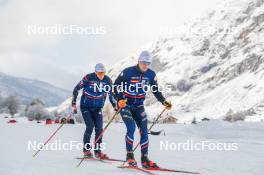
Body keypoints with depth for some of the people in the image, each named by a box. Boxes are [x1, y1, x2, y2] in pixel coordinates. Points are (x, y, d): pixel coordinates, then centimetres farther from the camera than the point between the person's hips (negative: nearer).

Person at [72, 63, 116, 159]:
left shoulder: (108, 80, -5)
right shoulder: (88, 78, -15)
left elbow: (110, 94, 11)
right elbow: (76, 89, -6)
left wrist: (115, 105, 5)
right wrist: (73, 104, -7)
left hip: (97, 108, 4)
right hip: (86, 107, -3)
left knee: (99, 129, -4)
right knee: (90, 126, -15)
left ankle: (98, 151, 8)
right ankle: (86, 149, -1)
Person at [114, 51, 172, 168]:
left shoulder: (151, 74, -4)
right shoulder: (127, 72, -17)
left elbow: (156, 90, 8)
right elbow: (116, 87, -11)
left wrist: (164, 102, -5)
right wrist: (119, 100, -27)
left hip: (139, 106, 4)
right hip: (125, 104, -4)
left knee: (144, 131, -4)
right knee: (131, 127, -21)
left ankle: (145, 159, 3)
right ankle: (129, 155, -7)